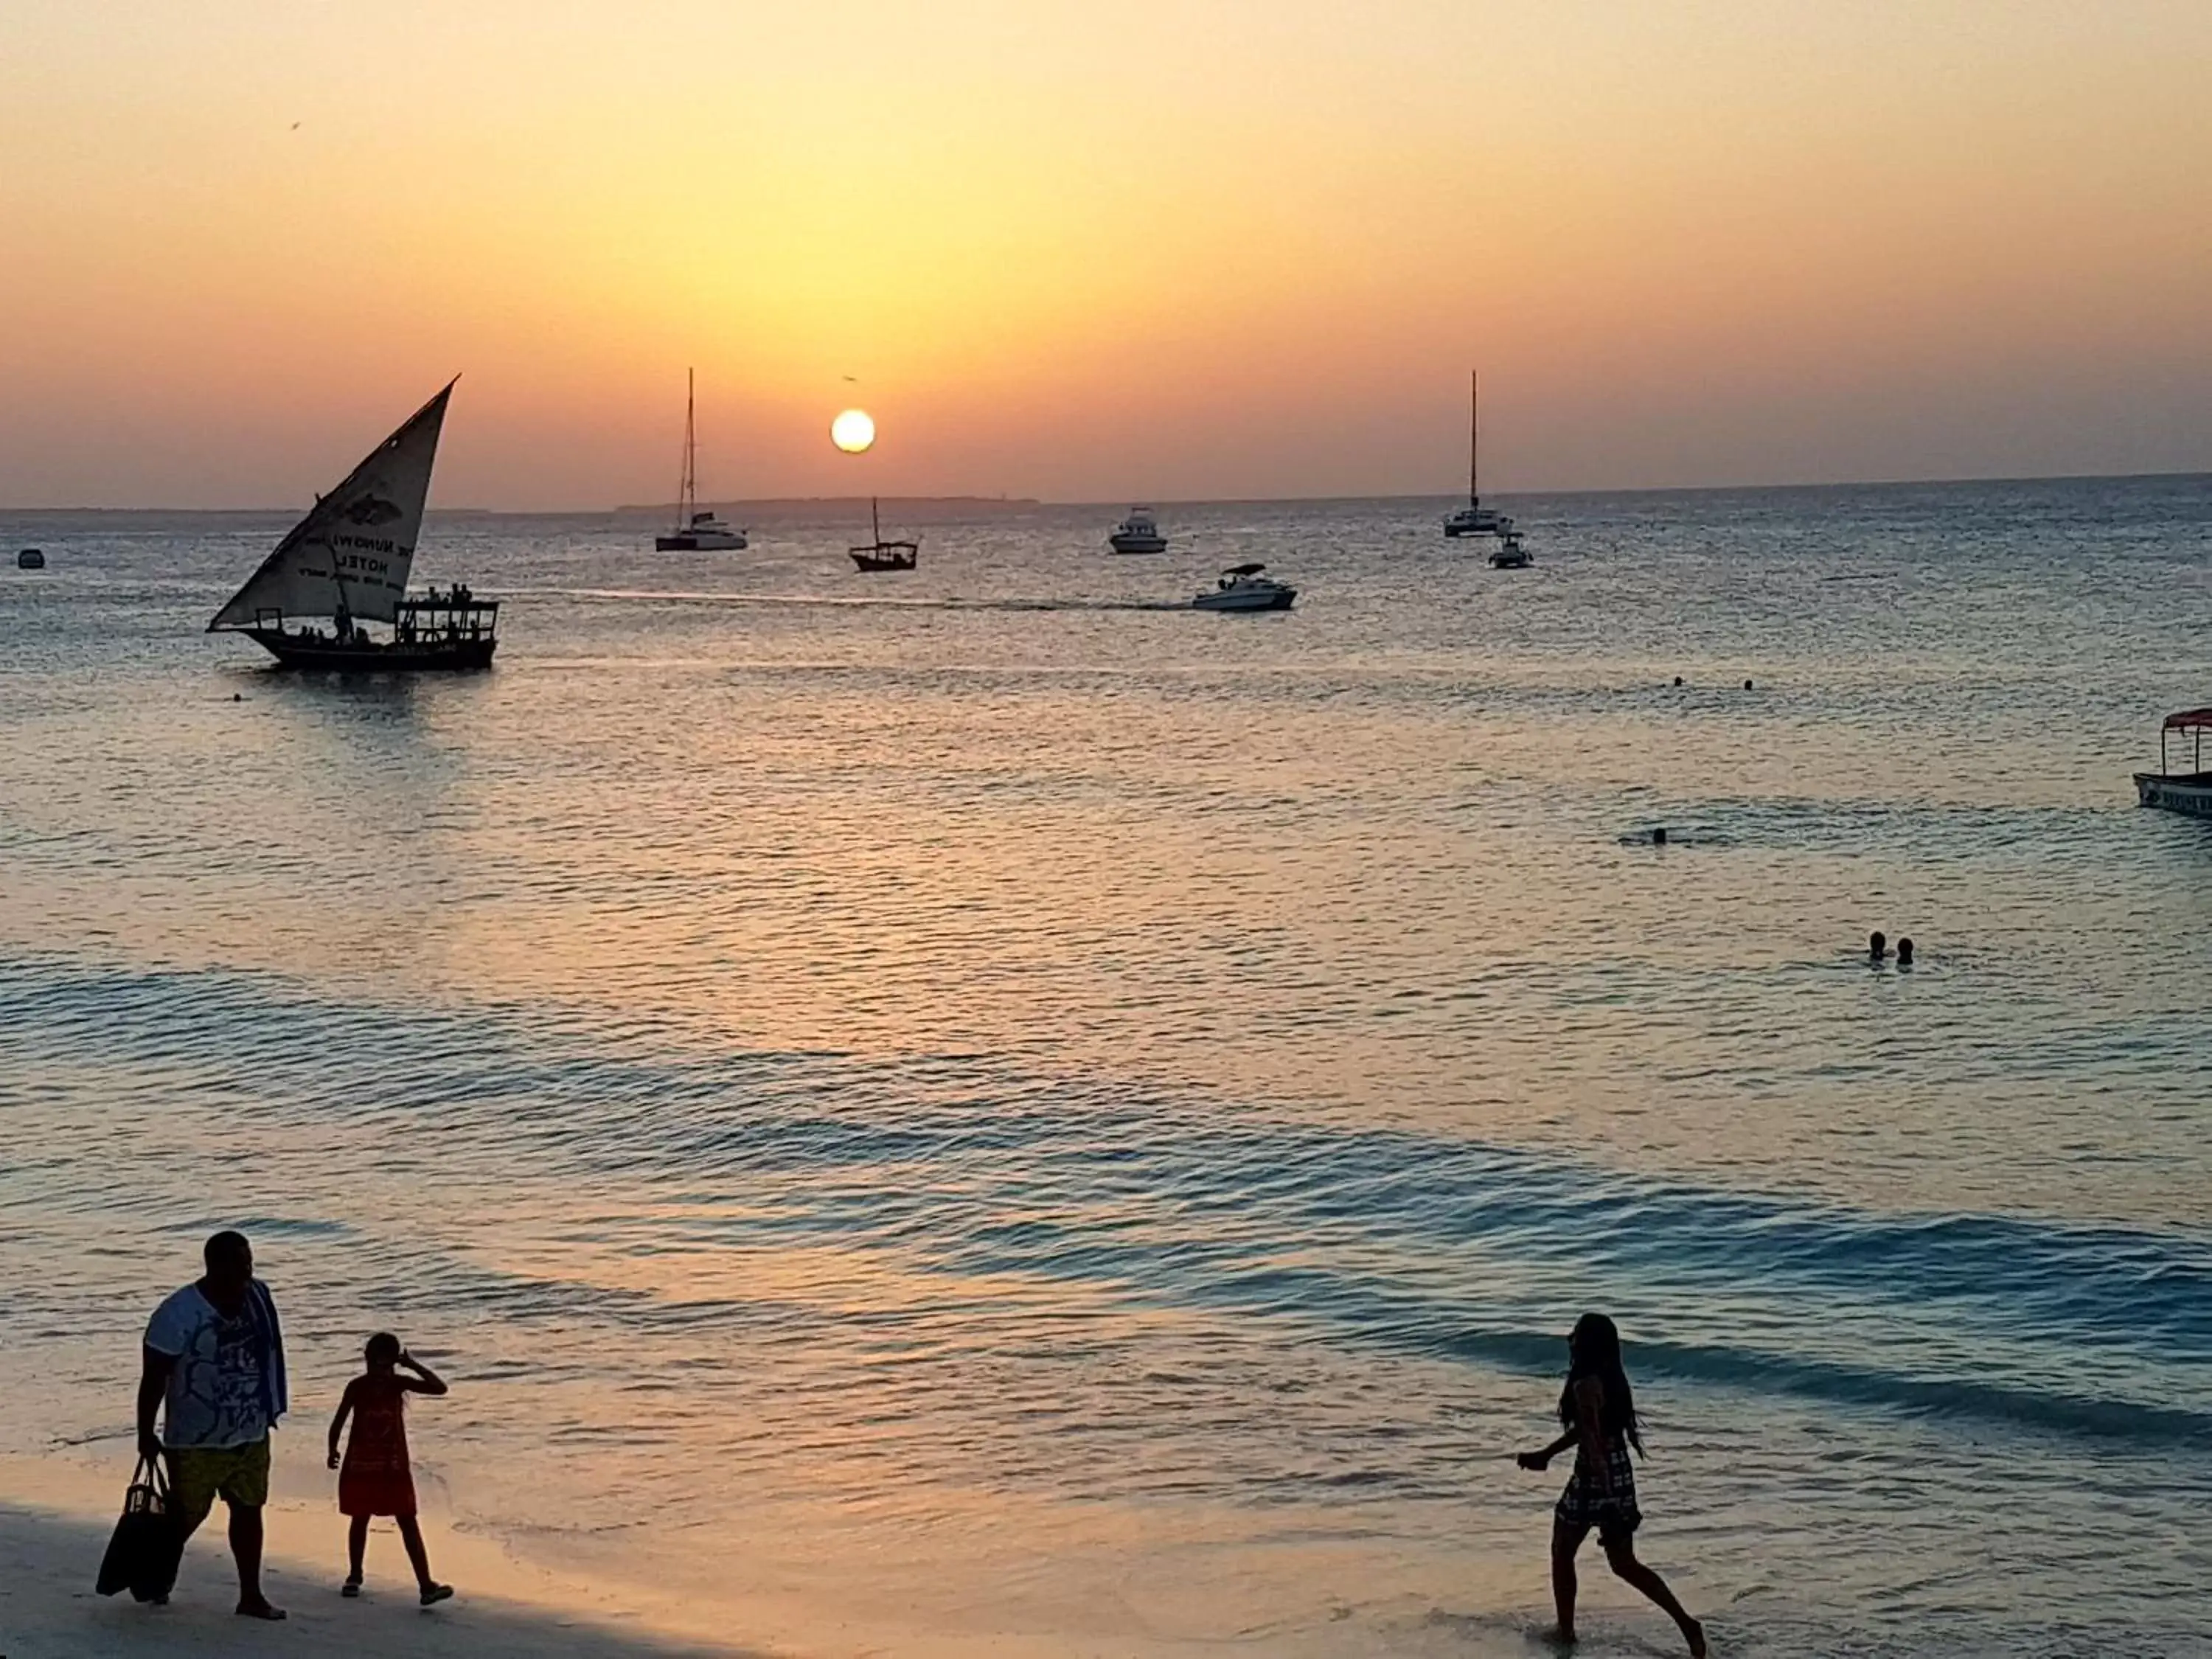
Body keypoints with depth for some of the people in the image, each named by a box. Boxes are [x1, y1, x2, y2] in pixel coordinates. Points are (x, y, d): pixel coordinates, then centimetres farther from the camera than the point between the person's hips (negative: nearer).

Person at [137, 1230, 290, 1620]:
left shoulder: (258, 1296, -1)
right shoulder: (179, 1314, -20)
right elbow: (154, 1376, -15)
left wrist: (267, 1410, 15)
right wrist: (146, 1434, -12)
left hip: (252, 1433, 6)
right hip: (198, 1439, -5)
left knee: (249, 1509, 10)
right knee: (187, 1515, 7)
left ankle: (251, 1595, 18)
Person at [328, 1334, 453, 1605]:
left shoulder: (398, 1384, -5)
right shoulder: (357, 1387, -7)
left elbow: (440, 1388, -13)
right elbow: (339, 1420, 3)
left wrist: (414, 1365, -17)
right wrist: (333, 1449, 5)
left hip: (394, 1467, 0)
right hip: (360, 1467, 0)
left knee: (409, 1523, -6)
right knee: (360, 1520, 15)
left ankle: (426, 1585, -15)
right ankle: (355, 1576, 34)